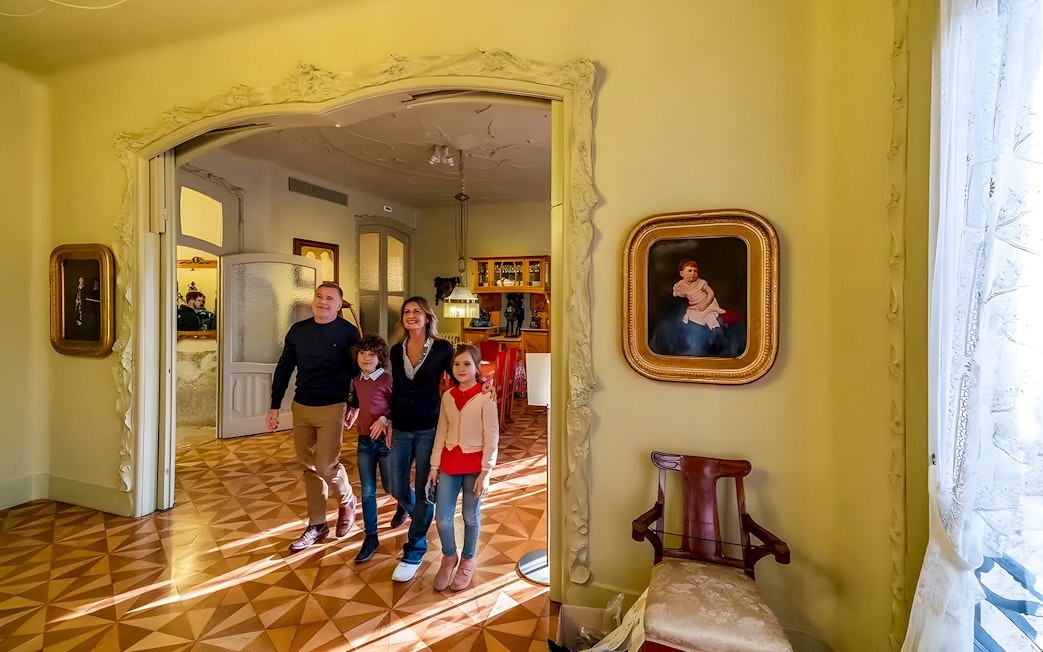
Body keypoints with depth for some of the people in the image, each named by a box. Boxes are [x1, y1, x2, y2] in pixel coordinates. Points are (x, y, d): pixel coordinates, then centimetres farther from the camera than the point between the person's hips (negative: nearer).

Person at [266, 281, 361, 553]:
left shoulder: (348, 332, -8)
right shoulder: (298, 330, 4)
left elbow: (357, 370, -3)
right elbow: (284, 368, 9)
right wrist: (274, 406, 8)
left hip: (332, 408, -5)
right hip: (301, 407, 5)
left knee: (326, 466, -7)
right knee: (309, 466, 11)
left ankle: (347, 501, 25)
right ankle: (317, 525, 25)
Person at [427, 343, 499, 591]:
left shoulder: (485, 398, -12)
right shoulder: (447, 397, 3)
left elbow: (491, 438, -11)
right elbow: (441, 433, 8)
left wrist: (485, 473, -13)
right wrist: (434, 465, 6)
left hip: (474, 464, -4)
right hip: (449, 463, 4)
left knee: (471, 516, 11)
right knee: (442, 517, 6)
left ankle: (467, 561, 34)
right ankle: (449, 557, 33)